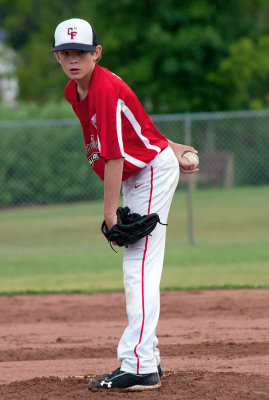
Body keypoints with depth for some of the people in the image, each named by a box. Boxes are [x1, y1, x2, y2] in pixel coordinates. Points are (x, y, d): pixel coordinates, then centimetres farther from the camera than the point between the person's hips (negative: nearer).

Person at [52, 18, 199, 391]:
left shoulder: (106, 90, -23)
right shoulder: (74, 91, 6)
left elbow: (113, 155, -24)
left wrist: (110, 210, -24)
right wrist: (167, 146, 19)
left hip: (152, 172, -10)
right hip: (137, 175, 10)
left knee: (140, 269, -16)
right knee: (136, 269, 11)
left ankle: (139, 367, -22)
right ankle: (148, 357, 18)